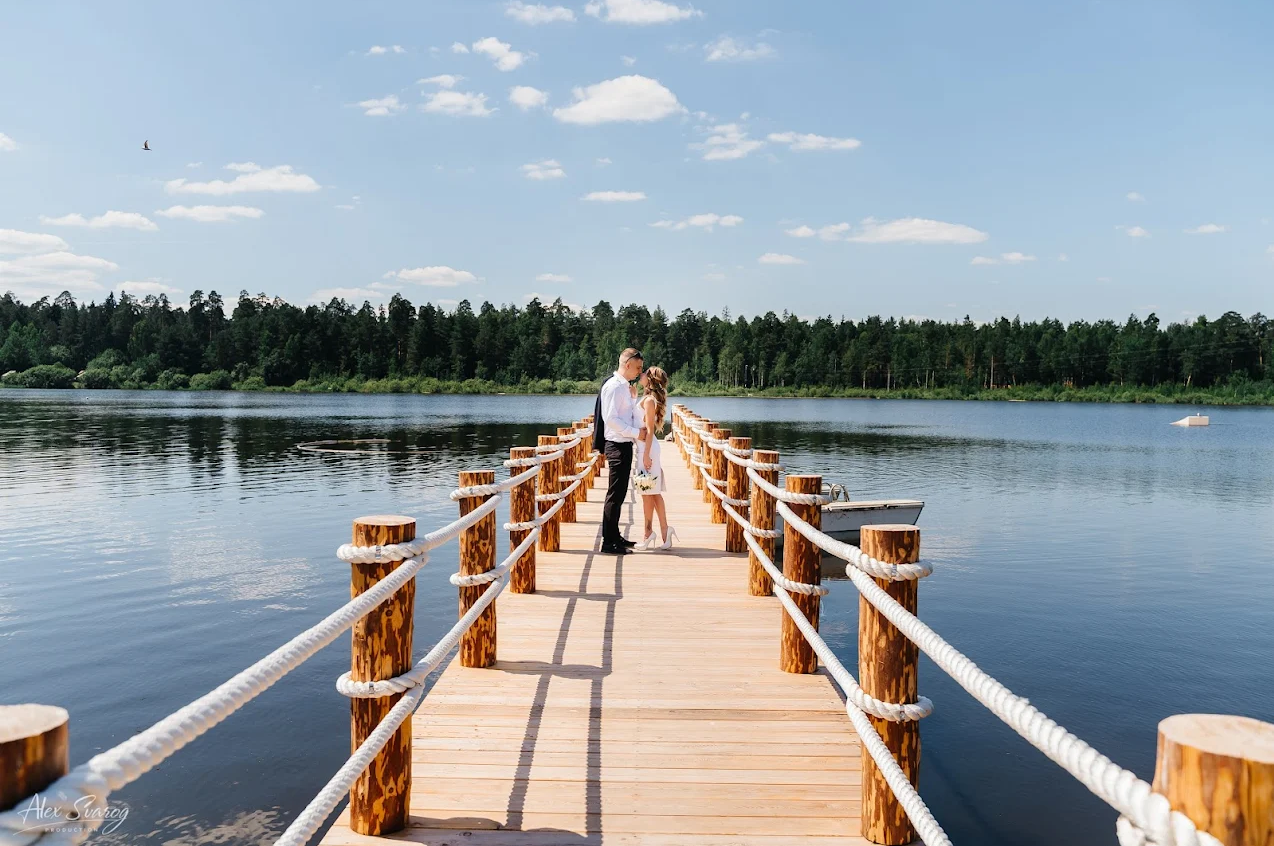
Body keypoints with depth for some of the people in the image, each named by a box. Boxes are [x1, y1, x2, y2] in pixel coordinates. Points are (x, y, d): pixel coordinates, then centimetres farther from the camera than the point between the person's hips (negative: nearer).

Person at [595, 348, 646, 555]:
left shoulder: (625, 387, 15)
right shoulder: (613, 386, -14)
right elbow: (610, 418, -21)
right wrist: (636, 433, -19)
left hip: (625, 444, 10)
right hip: (617, 445, -10)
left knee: (620, 493, 15)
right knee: (614, 494, -6)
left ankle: (615, 536, 25)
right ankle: (608, 542, -1)